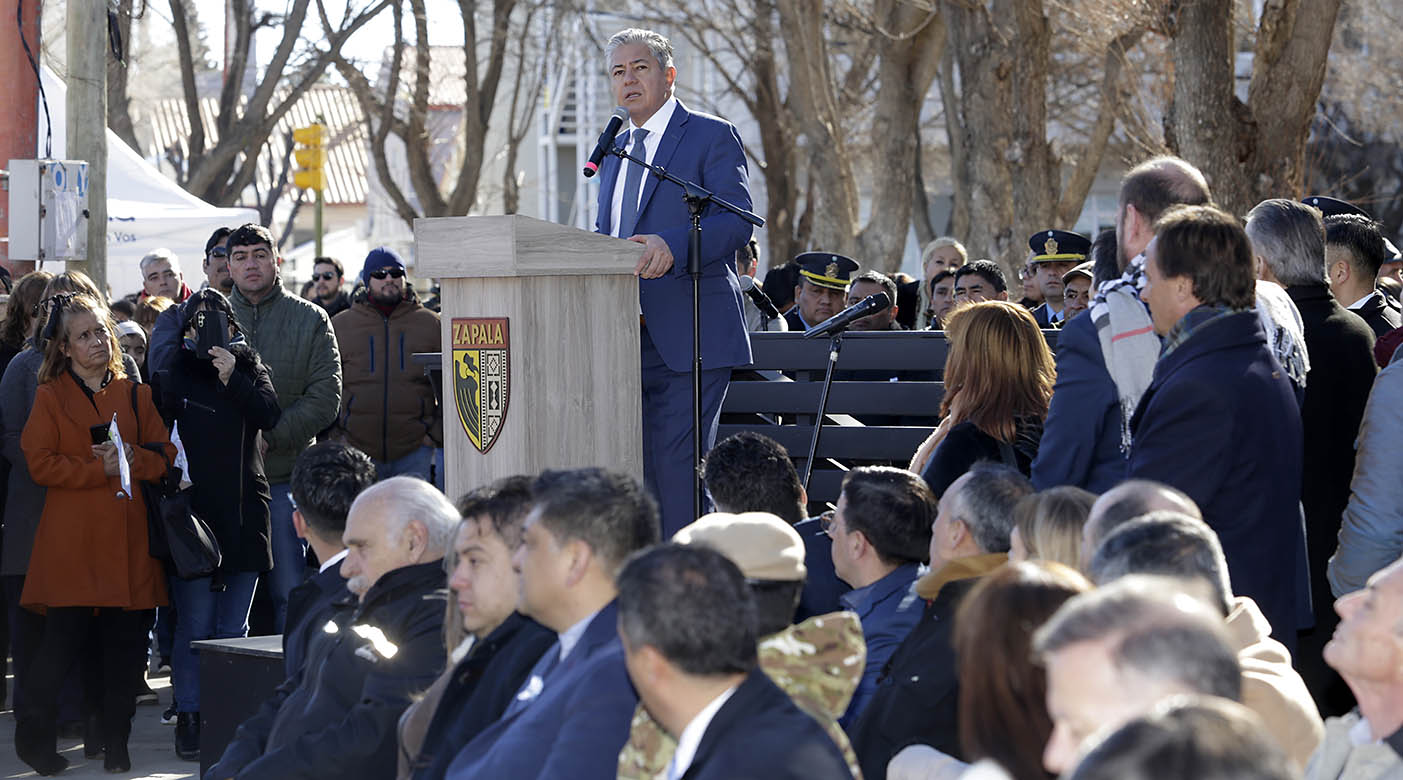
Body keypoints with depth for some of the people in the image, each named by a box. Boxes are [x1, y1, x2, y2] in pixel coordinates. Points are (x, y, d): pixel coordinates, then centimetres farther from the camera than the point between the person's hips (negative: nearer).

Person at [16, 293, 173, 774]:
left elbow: (163, 455, 13)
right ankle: (34, 738, 10)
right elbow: (40, 463, -5)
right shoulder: (51, 396, 4)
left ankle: (116, 745, 11)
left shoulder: (133, 395, 15)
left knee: (125, 645, 0)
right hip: (72, 540, -3)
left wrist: (131, 459, -8)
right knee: (64, 640, -7)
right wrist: (100, 469, -13)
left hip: (127, 537, 3)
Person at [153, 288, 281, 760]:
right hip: (194, 511, -3)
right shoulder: (174, 375, 2)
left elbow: (269, 415, -6)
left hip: (243, 514, 3)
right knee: (195, 624, -5)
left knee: (234, 627, 7)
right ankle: (188, 719, 1)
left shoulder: (249, 368, 11)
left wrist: (233, 379, -16)